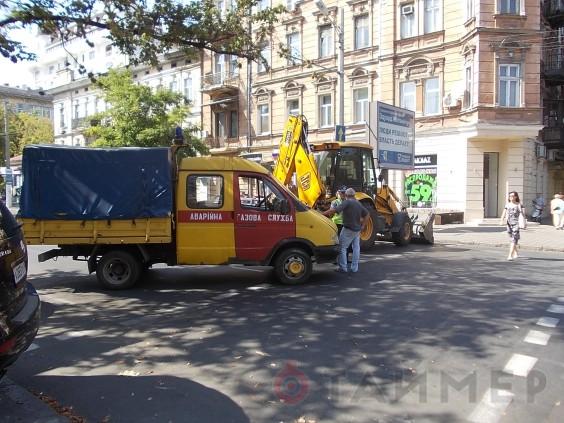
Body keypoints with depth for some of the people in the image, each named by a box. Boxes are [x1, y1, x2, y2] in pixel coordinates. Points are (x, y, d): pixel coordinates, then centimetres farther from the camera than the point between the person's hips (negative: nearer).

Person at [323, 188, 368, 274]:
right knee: (356, 248, 11)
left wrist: (323, 213, -24)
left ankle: (343, 268, -2)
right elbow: (366, 214, 18)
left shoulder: (347, 202, -14)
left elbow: (335, 210, -26)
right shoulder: (358, 203, 10)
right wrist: (362, 225, 21)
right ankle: (354, 268, 15)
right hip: (357, 230, 7)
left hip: (348, 229, -7)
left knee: (342, 248, 0)